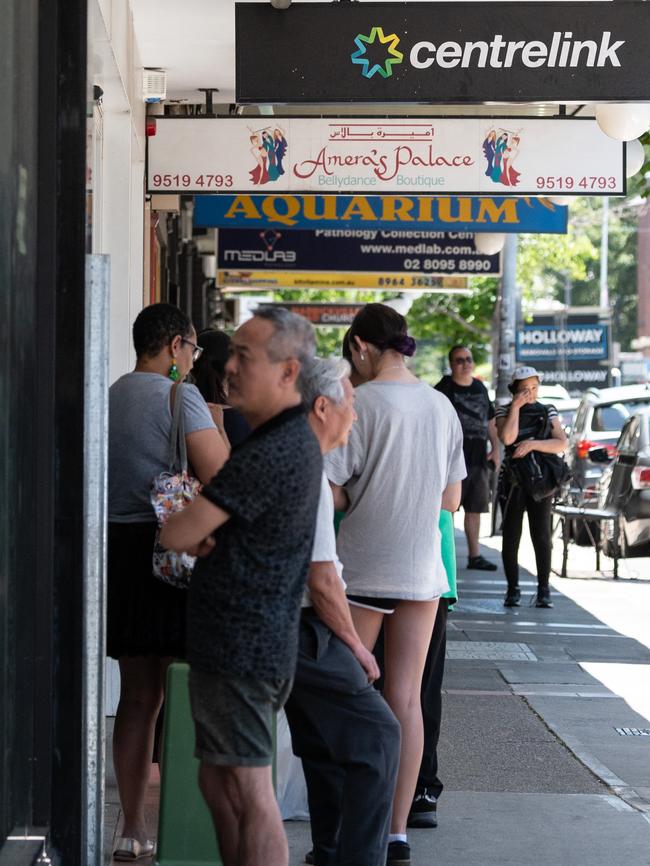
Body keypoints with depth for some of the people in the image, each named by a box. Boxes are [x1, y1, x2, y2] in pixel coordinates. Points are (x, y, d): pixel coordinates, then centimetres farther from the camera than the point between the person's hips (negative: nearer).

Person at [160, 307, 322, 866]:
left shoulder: (269, 453, -22)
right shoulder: (298, 439, 13)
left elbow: (177, 536, -21)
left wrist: (189, 538, 4)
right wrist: (201, 536, -2)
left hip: (240, 646, -10)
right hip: (267, 637, 10)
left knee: (248, 794, -5)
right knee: (218, 783, 17)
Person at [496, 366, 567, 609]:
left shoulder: (548, 412, 7)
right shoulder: (504, 411, 4)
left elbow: (561, 443, -5)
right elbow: (507, 438, -16)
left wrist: (532, 444, -17)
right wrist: (516, 407, -12)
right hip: (512, 481, 0)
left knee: (541, 536, -4)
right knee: (511, 536, 2)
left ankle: (544, 591, 0)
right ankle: (513, 590, 9)